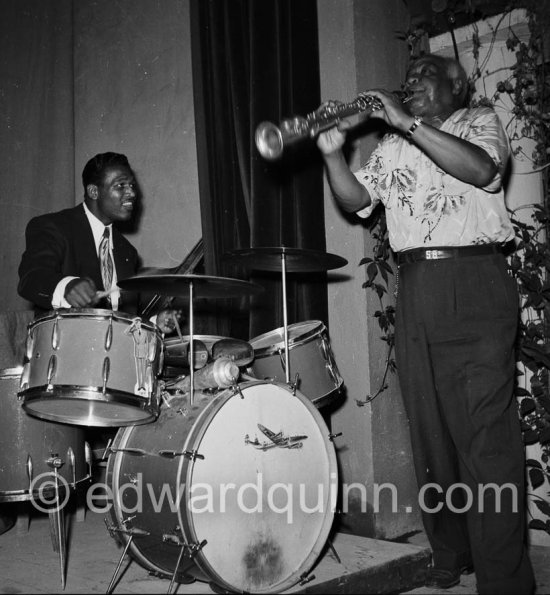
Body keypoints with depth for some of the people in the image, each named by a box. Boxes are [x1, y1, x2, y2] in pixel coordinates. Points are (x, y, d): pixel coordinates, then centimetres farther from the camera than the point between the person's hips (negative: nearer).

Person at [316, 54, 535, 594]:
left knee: (486, 433, -10)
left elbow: (480, 169, -12)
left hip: (474, 285, -5)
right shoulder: (391, 146, 22)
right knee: (429, 430, 7)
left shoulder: (479, 122, 9)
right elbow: (356, 200, 14)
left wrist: (408, 121, -14)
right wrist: (333, 154, -3)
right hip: (413, 288, 5)